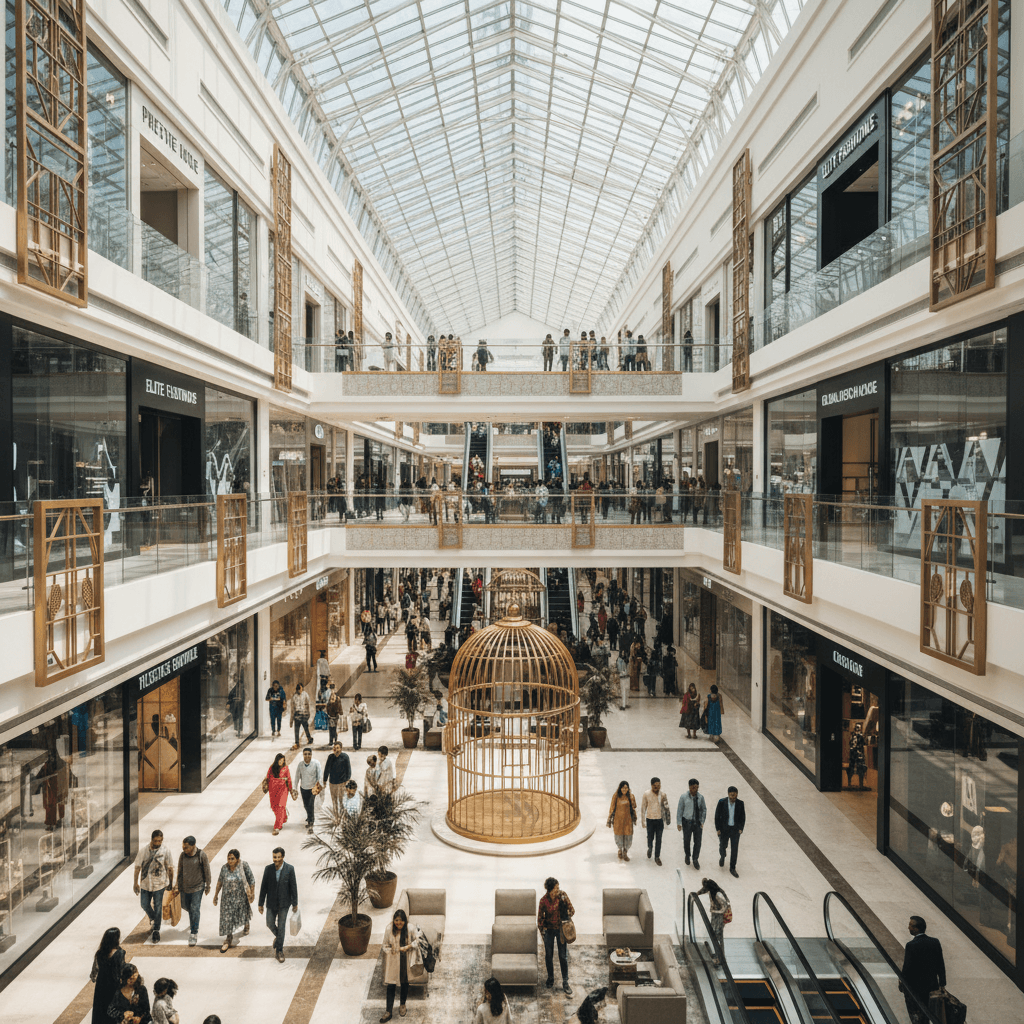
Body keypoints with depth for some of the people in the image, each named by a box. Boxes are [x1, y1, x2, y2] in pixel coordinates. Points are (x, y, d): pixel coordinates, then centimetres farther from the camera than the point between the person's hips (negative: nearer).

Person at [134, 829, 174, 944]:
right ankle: (152, 920, 42)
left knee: (158, 907, 2)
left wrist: (170, 883, 2)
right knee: (145, 905, 12)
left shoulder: (165, 851, -8)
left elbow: (170, 868, -1)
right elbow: (137, 867, 3)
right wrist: (136, 883, 3)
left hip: (159, 884, -2)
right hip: (145, 883, 2)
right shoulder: (143, 851, -5)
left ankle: (156, 930, 17)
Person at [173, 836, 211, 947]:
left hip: (198, 887, -4)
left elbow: (207, 871, -6)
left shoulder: (202, 855, -17)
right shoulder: (182, 855, -7)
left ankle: (194, 934, 2)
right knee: (187, 907, 17)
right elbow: (180, 872, 7)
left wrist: (208, 886, 0)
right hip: (185, 888, 4)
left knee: (195, 910, -8)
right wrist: (178, 886, 10)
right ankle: (193, 924, 46)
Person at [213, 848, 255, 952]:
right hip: (228, 897, 2)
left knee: (243, 914, 20)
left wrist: (252, 894, -7)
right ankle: (228, 939, 18)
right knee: (227, 918, 2)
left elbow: (251, 880, -11)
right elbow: (220, 881, 5)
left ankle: (246, 925, 53)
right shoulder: (224, 868, -11)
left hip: (241, 896, -1)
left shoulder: (244, 866, -19)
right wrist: (216, 895, 9)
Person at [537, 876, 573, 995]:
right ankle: (550, 978, 36)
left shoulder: (563, 895, -14)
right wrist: (541, 930, 1)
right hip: (549, 929, 0)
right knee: (548, 955, 13)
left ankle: (565, 983, 16)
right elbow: (540, 916, -2)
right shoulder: (544, 900, -16)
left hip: (561, 929, 0)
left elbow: (572, 910, -3)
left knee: (563, 956, 3)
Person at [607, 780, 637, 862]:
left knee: (628, 836, -2)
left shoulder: (631, 796, -2)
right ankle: (620, 850, 35)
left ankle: (625, 852, 21)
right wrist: (609, 819, 3)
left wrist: (634, 818, 11)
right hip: (618, 819, -1)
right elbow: (612, 808, 1)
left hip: (627, 819, 1)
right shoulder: (616, 796, -6)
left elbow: (633, 808, 9)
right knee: (619, 835, 5)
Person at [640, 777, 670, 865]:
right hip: (650, 819, -1)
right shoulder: (647, 794, -10)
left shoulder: (663, 794, -7)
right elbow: (643, 808, -3)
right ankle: (649, 849, 42)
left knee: (659, 839, 5)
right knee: (650, 837, 11)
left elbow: (666, 806, 4)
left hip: (660, 819, 1)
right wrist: (643, 821, -2)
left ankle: (657, 857, 21)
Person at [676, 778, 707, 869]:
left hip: (698, 822, 1)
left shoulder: (700, 797, -7)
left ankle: (695, 860, 24)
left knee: (698, 841, 6)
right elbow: (679, 810, -7)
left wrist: (702, 821, 0)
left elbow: (704, 809, 4)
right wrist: (679, 823, -7)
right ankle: (687, 856, 40)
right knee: (687, 840, 14)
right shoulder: (684, 797, -13)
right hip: (687, 822, -1)